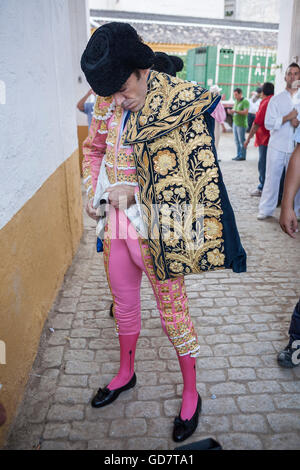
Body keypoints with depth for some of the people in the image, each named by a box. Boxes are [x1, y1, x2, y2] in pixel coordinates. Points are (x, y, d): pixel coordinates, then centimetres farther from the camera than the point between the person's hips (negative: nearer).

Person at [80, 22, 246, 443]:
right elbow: (93, 149, 19)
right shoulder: (107, 105, 4)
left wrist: (132, 188, -17)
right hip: (116, 225, 6)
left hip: (156, 231, -5)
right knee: (124, 304, 20)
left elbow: (195, 169, -15)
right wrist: (92, 193, 7)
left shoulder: (179, 101, -14)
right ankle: (125, 374, 47)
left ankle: (191, 395, 32)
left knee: (173, 313, 7)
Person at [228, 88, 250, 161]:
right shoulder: (236, 101, 15)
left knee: (241, 140, -4)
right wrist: (230, 112, -3)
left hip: (241, 124, -8)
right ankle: (238, 155, 16)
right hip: (235, 123, 8)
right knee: (237, 140, 9)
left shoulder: (245, 101, -9)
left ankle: (242, 156, 2)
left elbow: (246, 112, -20)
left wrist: (235, 111, -25)